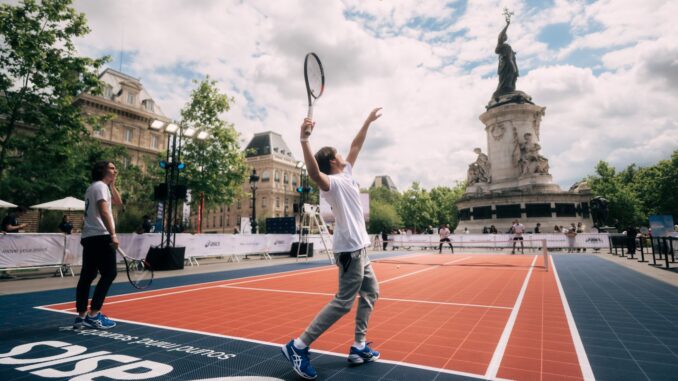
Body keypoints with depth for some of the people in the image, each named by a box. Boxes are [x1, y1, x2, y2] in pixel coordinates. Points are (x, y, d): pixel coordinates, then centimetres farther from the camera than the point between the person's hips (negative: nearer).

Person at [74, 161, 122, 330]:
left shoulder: (95, 187, 22)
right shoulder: (100, 186, -8)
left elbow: (118, 202, 27)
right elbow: (104, 212, -20)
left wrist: (112, 185, 18)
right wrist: (113, 234, -25)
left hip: (89, 237, 10)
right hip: (100, 236, -10)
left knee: (87, 276, 9)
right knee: (109, 273, -9)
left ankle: (82, 316, 12)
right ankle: (93, 315, -8)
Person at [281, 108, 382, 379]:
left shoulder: (346, 175, 12)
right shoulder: (333, 182, -14)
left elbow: (356, 146, 23)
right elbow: (314, 173, -37)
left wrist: (369, 121, 27)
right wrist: (305, 140, -48)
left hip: (359, 246, 10)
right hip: (350, 248, -10)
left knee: (370, 293, 14)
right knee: (343, 302, -8)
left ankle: (359, 347, 20)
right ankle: (298, 346, -1)